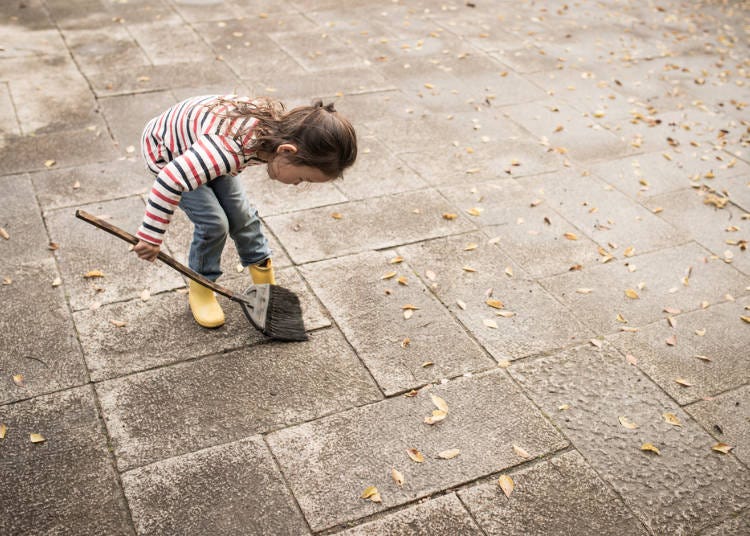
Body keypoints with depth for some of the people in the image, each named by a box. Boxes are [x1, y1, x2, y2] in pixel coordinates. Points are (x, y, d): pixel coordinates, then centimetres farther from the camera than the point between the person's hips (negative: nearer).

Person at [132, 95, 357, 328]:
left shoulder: (278, 125, -21)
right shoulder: (229, 150, -48)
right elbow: (170, 180, -46)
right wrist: (151, 238, -36)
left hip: (199, 146, 7)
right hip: (167, 155, -7)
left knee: (241, 215, 7)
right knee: (213, 223, -13)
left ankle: (262, 269, 30)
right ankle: (200, 291, 10)